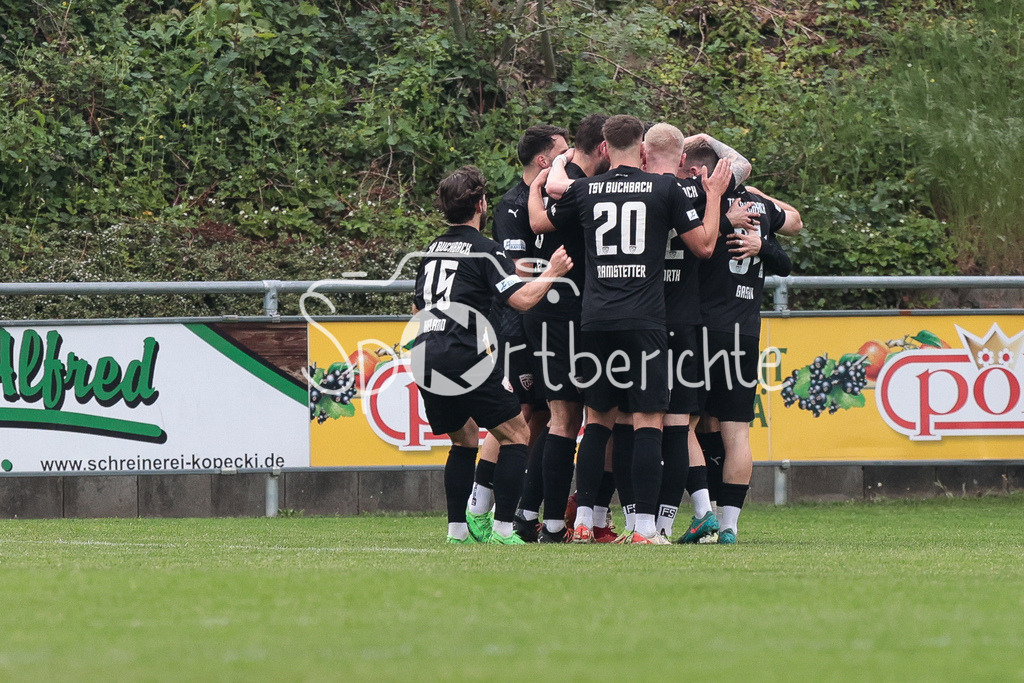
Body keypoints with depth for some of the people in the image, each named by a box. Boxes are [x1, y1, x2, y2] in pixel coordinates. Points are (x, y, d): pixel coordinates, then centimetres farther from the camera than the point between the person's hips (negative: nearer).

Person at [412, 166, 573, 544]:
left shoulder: (432, 250, 17)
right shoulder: (484, 250, -5)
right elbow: (521, 299, -13)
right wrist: (551, 273, 1)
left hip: (424, 356, 7)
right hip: (463, 355, -7)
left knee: (464, 439, 22)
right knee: (516, 434, 3)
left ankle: (458, 528, 15)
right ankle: (502, 528, -6)